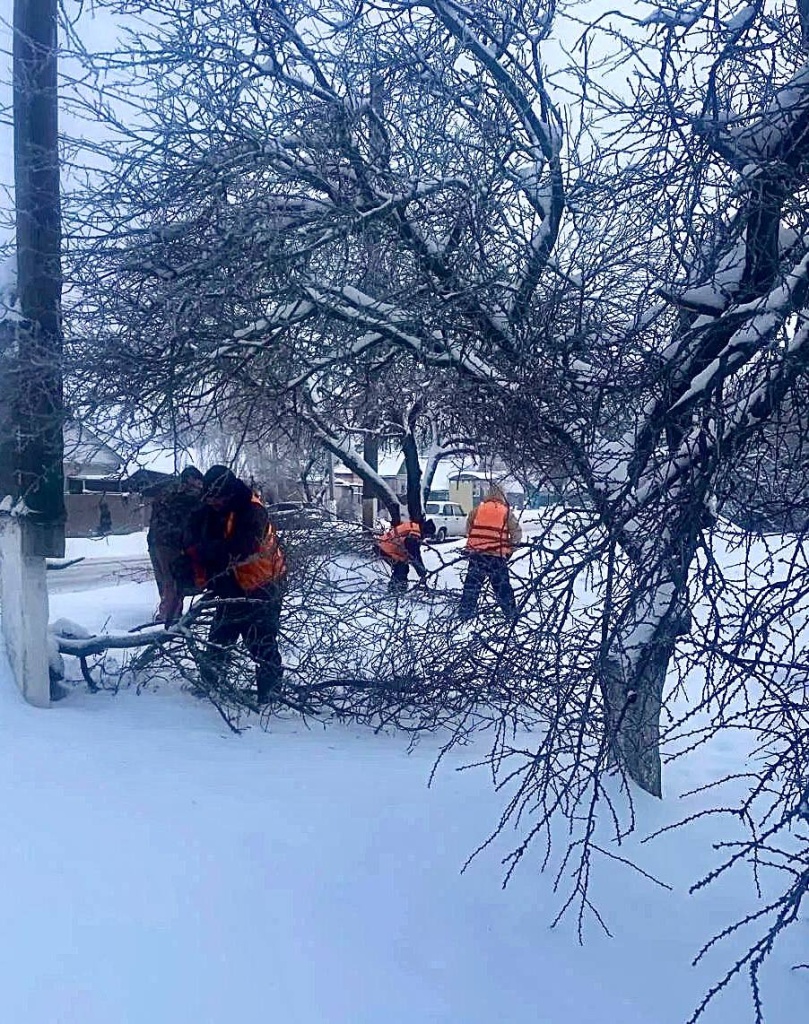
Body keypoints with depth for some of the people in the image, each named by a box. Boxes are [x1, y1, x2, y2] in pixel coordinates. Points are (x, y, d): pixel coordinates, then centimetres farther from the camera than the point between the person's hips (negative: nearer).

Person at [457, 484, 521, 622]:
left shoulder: (477, 510, 5)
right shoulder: (506, 512, 0)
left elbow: (468, 529, 11)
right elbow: (516, 533, 1)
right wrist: (510, 549, 14)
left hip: (476, 553, 1)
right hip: (497, 555, -1)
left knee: (472, 583, 11)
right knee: (502, 585, 9)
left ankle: (465, 612, 13)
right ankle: (511, 614, 17)